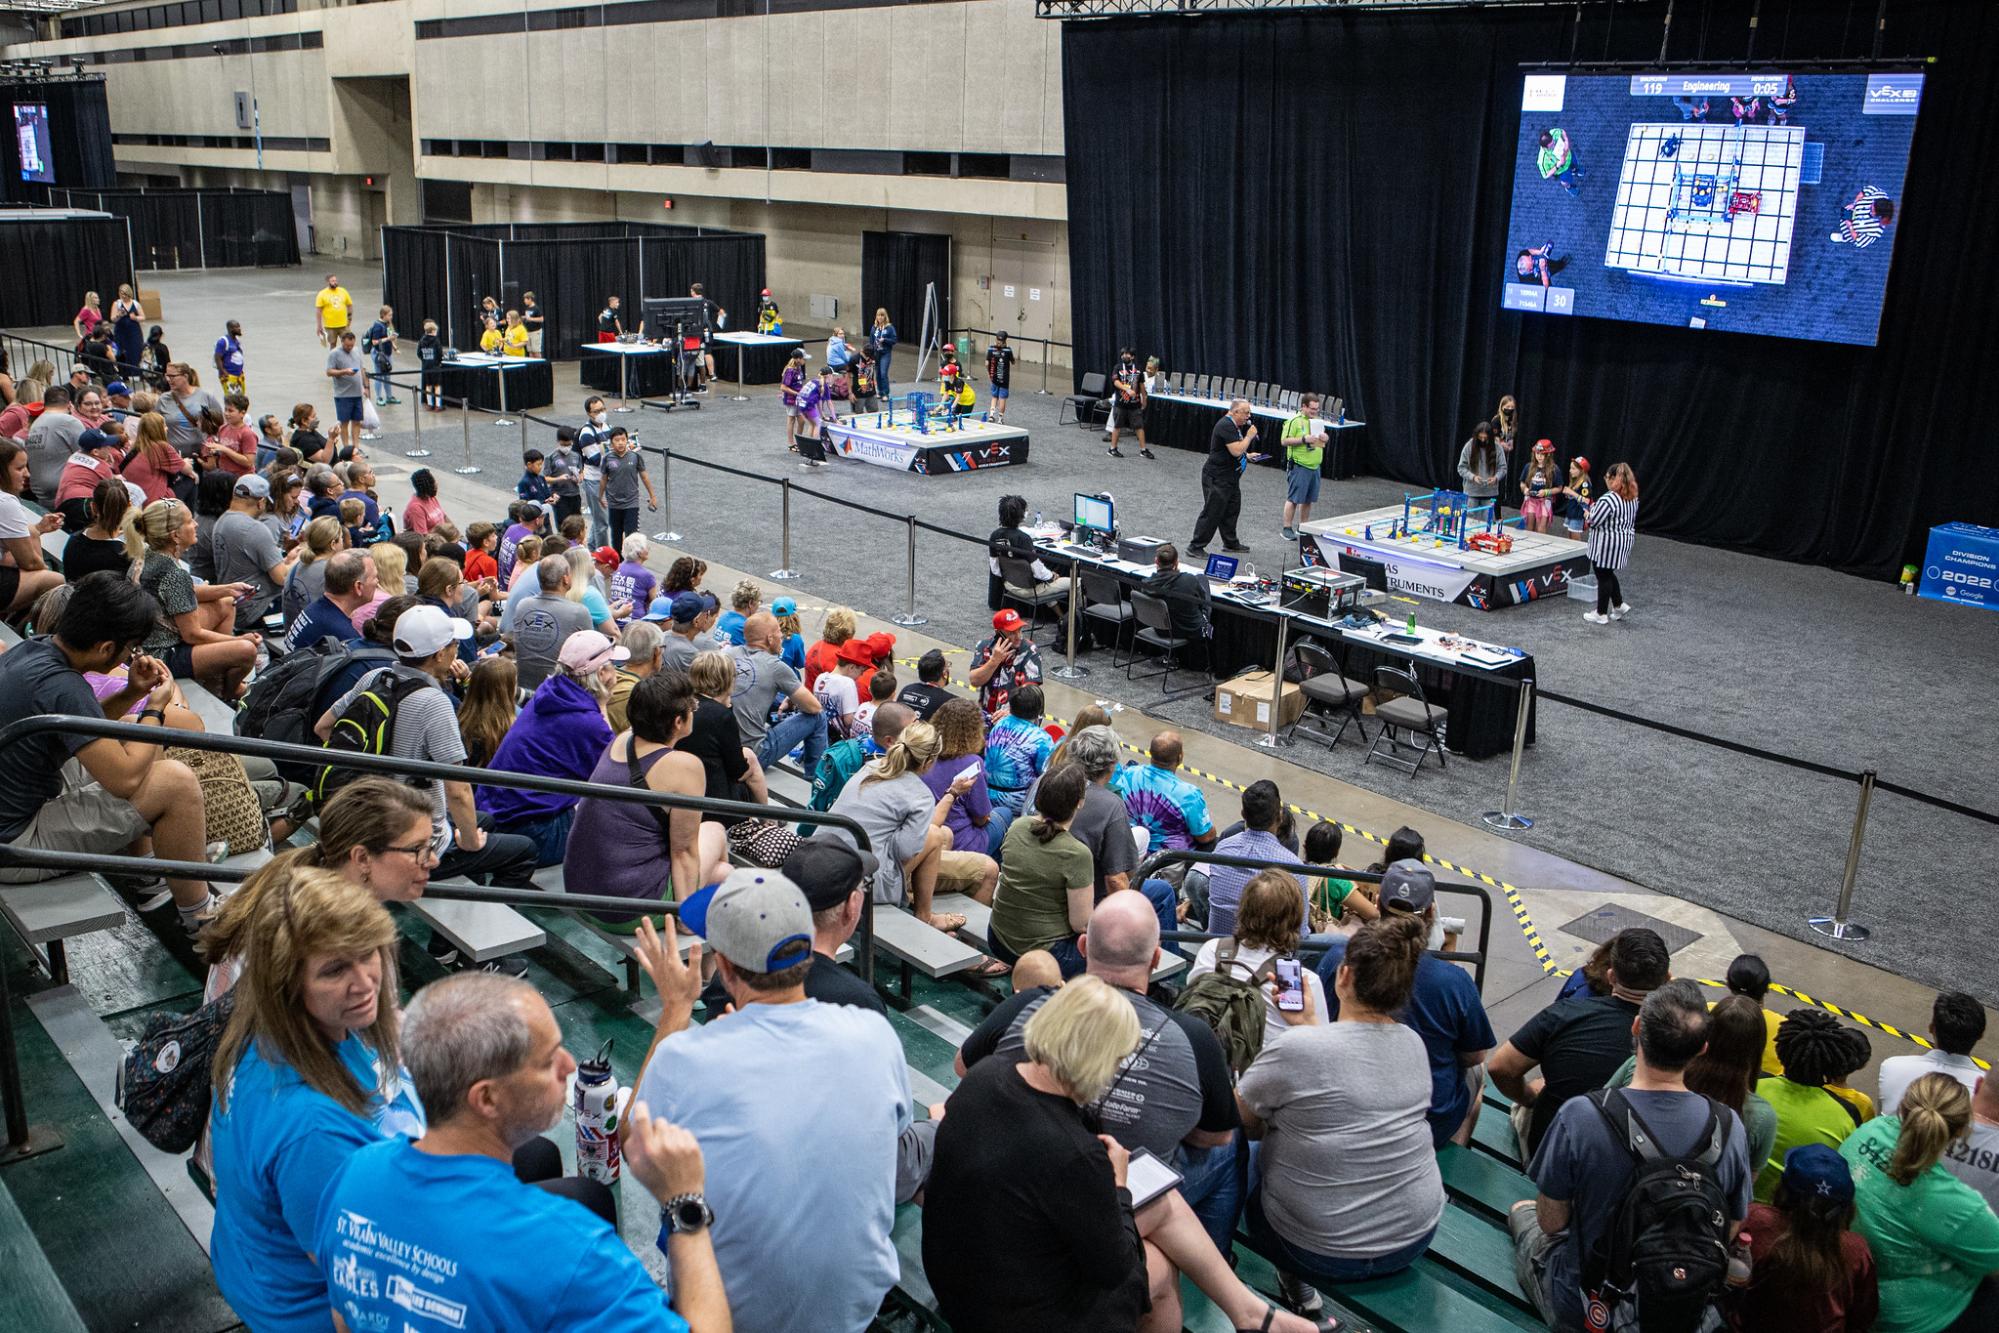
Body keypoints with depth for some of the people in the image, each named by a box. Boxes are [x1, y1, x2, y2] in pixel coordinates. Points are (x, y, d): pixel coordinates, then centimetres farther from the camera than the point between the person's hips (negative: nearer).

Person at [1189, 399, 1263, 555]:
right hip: (1217, 479, -10)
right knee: (1212, 513, -7)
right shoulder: (1226, 426, -20)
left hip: (1230, 478, 10)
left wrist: (1247, 456, 14)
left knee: (1231, 510, 17)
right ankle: (1195, 547, -1)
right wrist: (1249, 436, -15)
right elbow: (1236, 450, -27)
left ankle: (1231, 543, 30)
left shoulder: (1234, 425, 13)